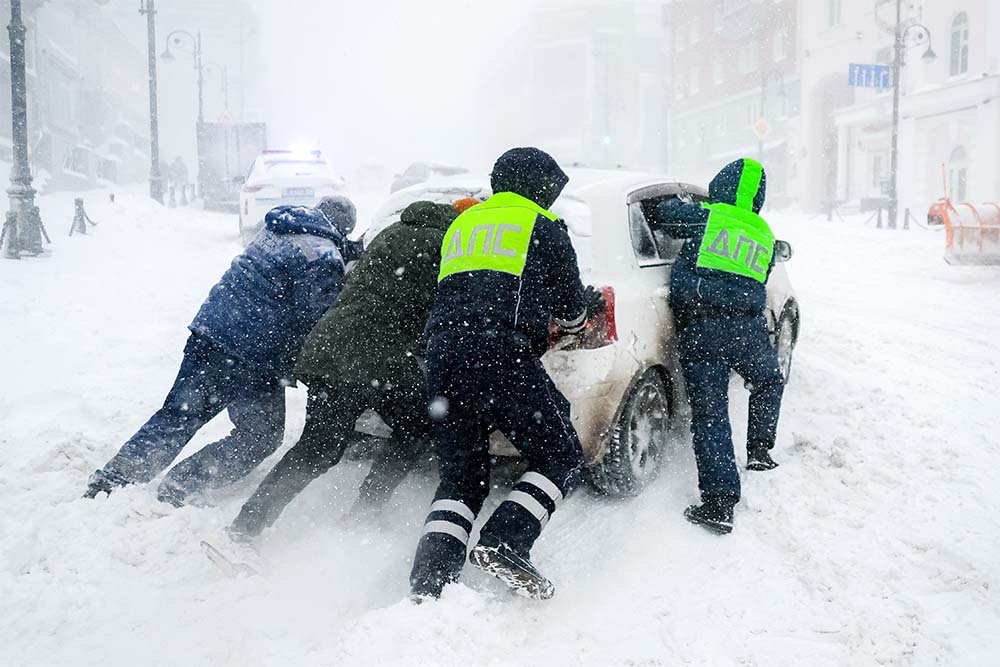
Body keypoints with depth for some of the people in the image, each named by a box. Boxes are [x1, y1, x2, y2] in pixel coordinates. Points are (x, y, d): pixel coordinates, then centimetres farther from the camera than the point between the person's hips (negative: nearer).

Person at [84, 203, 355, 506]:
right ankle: (175, 491, 7)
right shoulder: (325, 260, -16)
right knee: (262, 436, 11)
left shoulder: (275, 232, 12)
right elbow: (316, 329, -16)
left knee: (176, 417, 19)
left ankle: (110, 479, 19)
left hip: (206, 335, 8)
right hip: (253, 360, -8)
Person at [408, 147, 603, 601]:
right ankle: (503, 544, -16)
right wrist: (588, 307, 40)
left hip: (442, 352, 7)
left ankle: (427, 585, -2)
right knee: (561, 456, 3)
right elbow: (571, 308, 15)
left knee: (460, 474, 12)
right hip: (501, 353, -6)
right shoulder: (542, 226, 11)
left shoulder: (461, 225, 30)